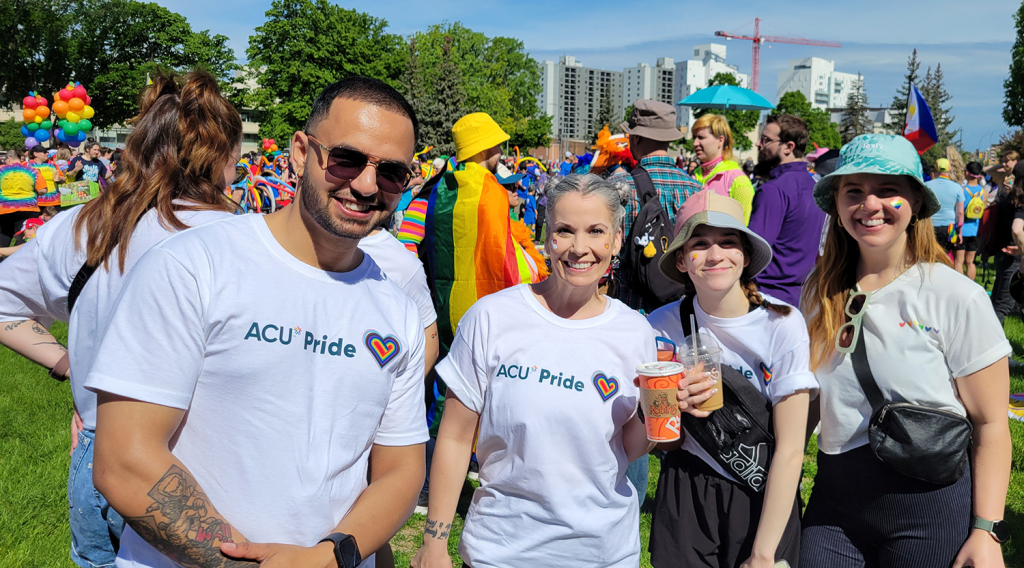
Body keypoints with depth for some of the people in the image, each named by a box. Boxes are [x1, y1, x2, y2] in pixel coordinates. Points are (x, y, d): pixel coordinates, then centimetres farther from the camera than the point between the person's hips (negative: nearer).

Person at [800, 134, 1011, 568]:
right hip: (835, 502, 4)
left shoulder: (957, 297, -11)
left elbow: (990, 424, -8)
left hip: (932, 504, -3)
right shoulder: (820, 292, 1)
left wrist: (986, 532, -12)